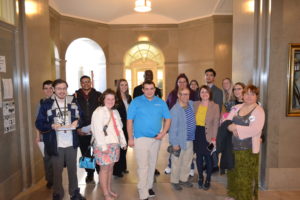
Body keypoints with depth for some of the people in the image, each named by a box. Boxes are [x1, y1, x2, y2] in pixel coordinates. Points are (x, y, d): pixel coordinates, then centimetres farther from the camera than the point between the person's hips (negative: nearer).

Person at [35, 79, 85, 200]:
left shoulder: (73, 102, 2)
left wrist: (76, 122, -13)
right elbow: (39, 124, -5)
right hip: (56, 144, -2)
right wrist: (52, 126, -21)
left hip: (71, 143, 2)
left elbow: (81, 117, 8)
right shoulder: (47, 104, -6)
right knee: (57, 171, 12)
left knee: (73, 169, 16)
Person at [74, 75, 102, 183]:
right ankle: (90, 173, 27)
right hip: (82, 131, 1)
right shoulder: (75, 96, 4)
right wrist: (77, 128, -4)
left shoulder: (98, 95, 4)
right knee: (85, 153, 11)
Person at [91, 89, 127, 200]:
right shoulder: (99, 111, -11)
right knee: (105, 169, 2)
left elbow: (119, 128, 16)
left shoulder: (115, 112, 14)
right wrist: (103, 146, -21)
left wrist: (123, 141, 13)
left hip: (114, 144, 7)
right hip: (104, 145, -7)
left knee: (110, 167, 14)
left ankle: (109, 190, 28)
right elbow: (98, 130, -18)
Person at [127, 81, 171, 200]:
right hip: (140, 138, -4)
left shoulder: (161, 102, 3)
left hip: (156, 139, 4)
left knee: (152, 164, 16)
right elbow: (129, 121, -5)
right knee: (143, 166, -4)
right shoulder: (136, 102, -5)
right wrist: (130, 138, -8)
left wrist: (163, 132, -7)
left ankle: (149, 187, 35)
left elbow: (168, 119, 6)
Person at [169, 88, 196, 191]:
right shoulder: (175, 110, -21)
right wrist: (175, 143, -17)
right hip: (179, 141, -7)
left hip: (190, 140, 7)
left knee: (187, 162, 20)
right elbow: (172, 128, -19)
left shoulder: (191, 104, 1)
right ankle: (175, 181, 29)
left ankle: (184, 179, 38)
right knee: (177, 163, 10)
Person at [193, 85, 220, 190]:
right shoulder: (195, 104, 3)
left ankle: (208, 179, 26)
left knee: (208, 157, 7)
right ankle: (200, 177, 31)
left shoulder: (215, 106, -4)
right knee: (199, 156, 12)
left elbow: (216, 123, -6)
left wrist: (214, 138, -10)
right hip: (197, 134, 3)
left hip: (208, 135, -2)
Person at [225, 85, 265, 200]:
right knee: (234, 173, 18)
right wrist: (232, 128, -18)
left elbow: (255, 130, -23)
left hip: (248, 149, -6)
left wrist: (236, 128, -18)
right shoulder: (237, 107, 7)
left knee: (246, 176, 6)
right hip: (234, 147, 6)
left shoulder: (259, 111, -11)